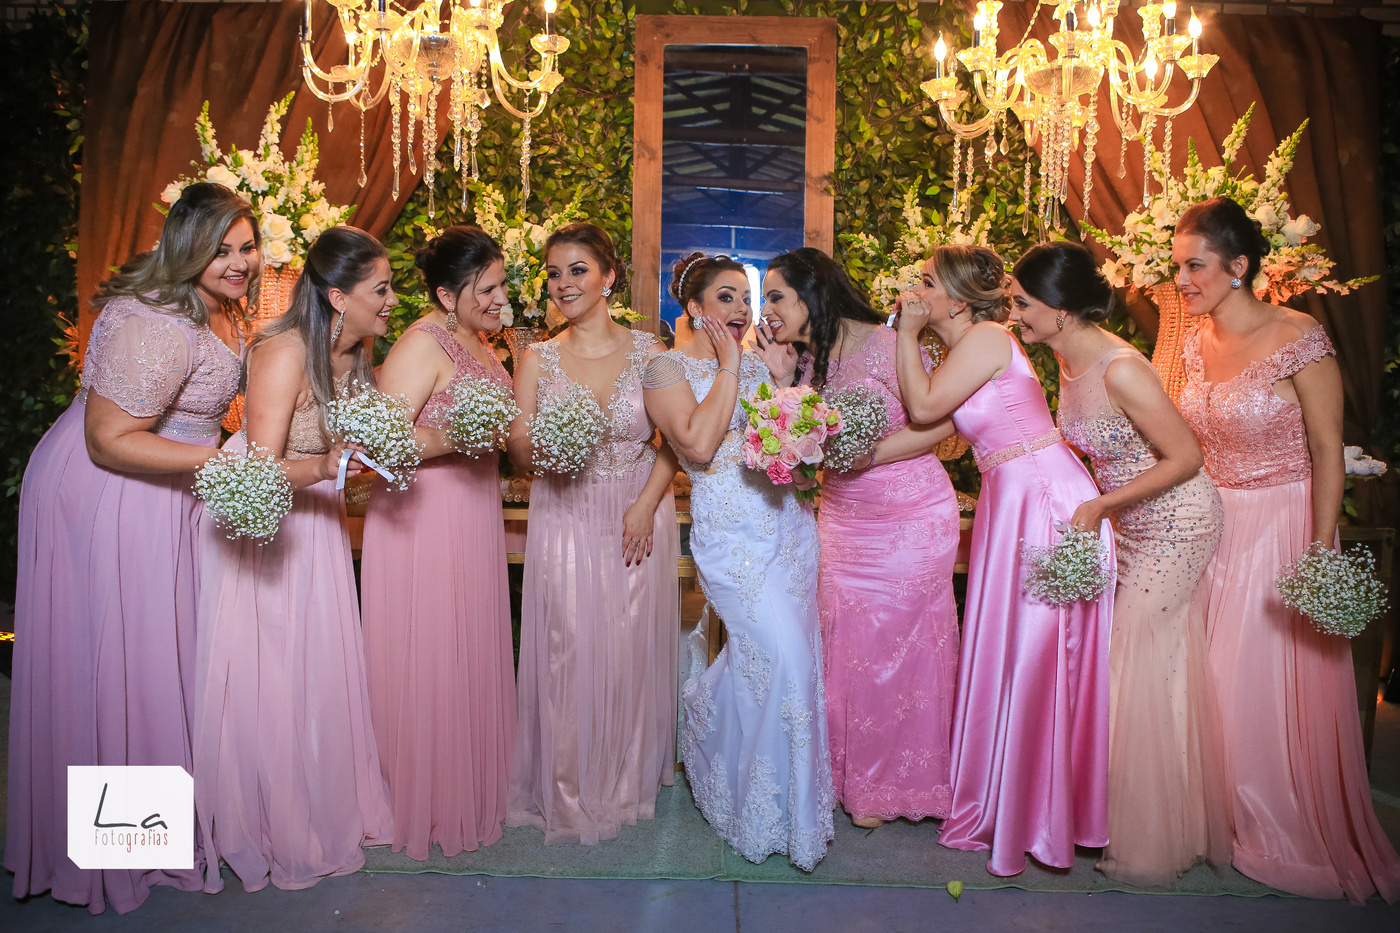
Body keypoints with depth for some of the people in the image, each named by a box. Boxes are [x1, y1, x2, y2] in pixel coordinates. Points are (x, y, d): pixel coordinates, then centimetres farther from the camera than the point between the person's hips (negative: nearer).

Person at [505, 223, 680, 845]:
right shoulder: (538, 359, 2)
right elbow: (518, 450, 0)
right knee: (567, 649, -1)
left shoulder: (648, 351, -1)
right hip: (565, 521, 1)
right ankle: (571, 790, 18)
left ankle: (628, 780, 27)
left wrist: (646, 504, -13)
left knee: (631, 647, 5)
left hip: (638, 520, 0)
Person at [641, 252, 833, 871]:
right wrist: (727, 367, -11)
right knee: (779, 652, -13)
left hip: (788, 518, 6)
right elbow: (698, 444, -18)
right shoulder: (668, 367, -3)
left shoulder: (758, 365, 15)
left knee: (792, 653, 8)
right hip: (730, 529, -6)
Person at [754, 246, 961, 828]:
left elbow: (940, 425, -16)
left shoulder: (884, 345, -16)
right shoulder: (810, 358, 6)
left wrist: (870, 453, -24)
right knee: (842, 643, 9)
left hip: (909, 518, -6)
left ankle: (886, 785, 22)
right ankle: (846, 774, 26)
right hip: (843, 516, 6)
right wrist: (781, 377, -6)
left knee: (893, 645, 4)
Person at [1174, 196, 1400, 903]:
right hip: (1214, 525, 6)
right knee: (1214, 672, 11)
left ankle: (1288, 830, 27)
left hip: (1282, 524, -6)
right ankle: (1231, 813, 32)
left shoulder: (1298, 340, -16)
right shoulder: (1198, 341, 3)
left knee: (1270, 678, 4)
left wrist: (1321, 551, -18)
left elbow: (1327, 452, -14)